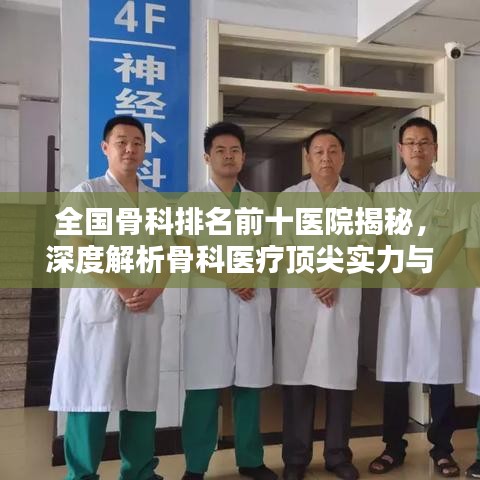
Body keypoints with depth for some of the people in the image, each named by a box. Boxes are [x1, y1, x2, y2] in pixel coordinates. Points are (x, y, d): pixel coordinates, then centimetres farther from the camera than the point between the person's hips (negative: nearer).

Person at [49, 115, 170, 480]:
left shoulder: (156, 201, 15)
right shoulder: (87, 194, 1)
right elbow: (78, 252, -8)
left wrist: (153, 290, -7)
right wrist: (123, 288, -13)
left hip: (147, 310, 4)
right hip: (99, 306, -4)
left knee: (143, 394, 9)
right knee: (92, 394, -1)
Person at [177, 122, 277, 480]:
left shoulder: (258, 203, 16)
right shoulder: (192, 201, 4)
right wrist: (228, 277, -15)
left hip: (253, 301, 4)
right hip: (209, 299, -3)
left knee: (250, 383, 7)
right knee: (205, 386, -3)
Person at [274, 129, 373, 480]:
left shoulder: (359, 198, 9)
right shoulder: (289, 198, 6)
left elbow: (365, 246, 3)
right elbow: (281, 248, 1)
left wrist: (336, 276, -12)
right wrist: (311, 278, -12)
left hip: (344, 296, 1)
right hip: (298, 296, -1)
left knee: (341, 375, 5)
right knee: (297, 375, 2)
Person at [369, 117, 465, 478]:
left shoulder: (451, 189, 6)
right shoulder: (385, 191, 7)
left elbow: (458, 237, 0)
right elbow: (380, 241, 2)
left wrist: (431, 277, -12)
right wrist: (404, 276, -11)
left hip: (440, 289, 0)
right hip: (397, 289, 1)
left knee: (441, 369, 2)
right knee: (394, 370, 3)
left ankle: (442, 449, 15)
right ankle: (394, 447, 15)